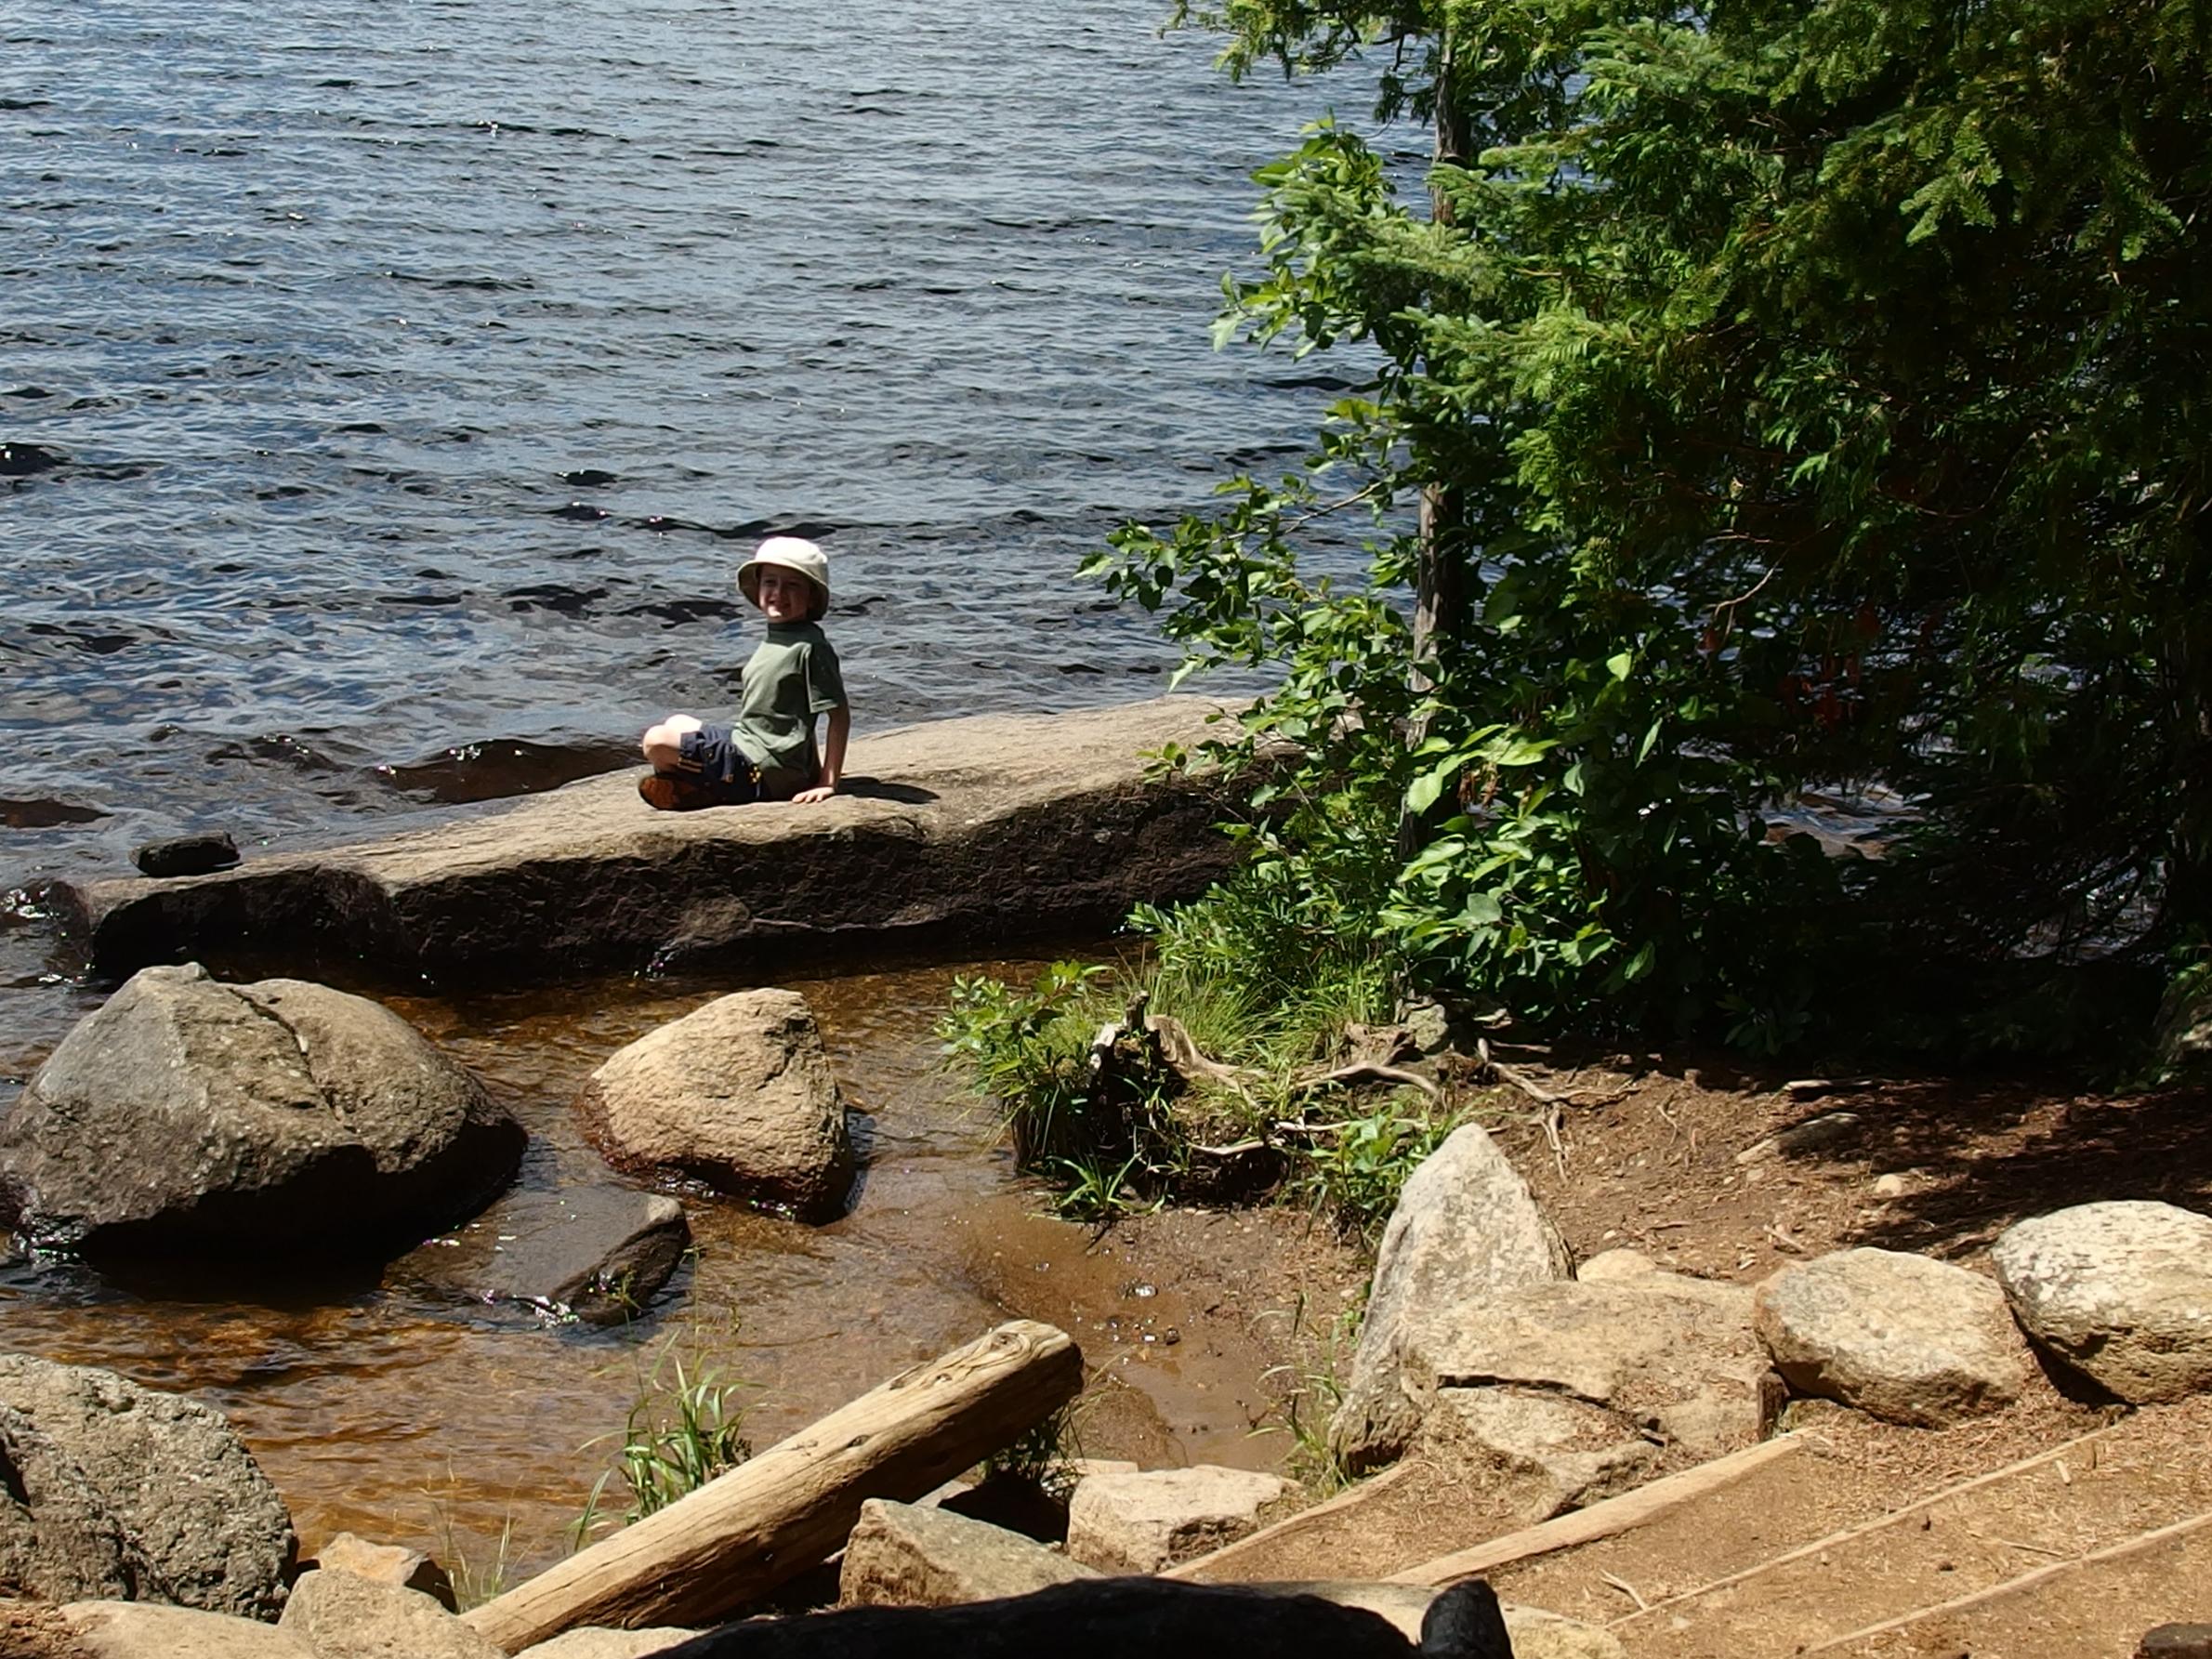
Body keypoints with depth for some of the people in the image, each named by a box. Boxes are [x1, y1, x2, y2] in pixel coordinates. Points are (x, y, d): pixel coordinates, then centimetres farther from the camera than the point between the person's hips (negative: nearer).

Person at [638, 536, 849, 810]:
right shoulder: (775, 639, 12)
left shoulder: (810, 646, -17)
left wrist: (828, 783, -20)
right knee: (676, 723, 25)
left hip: (760, 771, -10)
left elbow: (839, 714, -18)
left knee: (657, 741, -13)